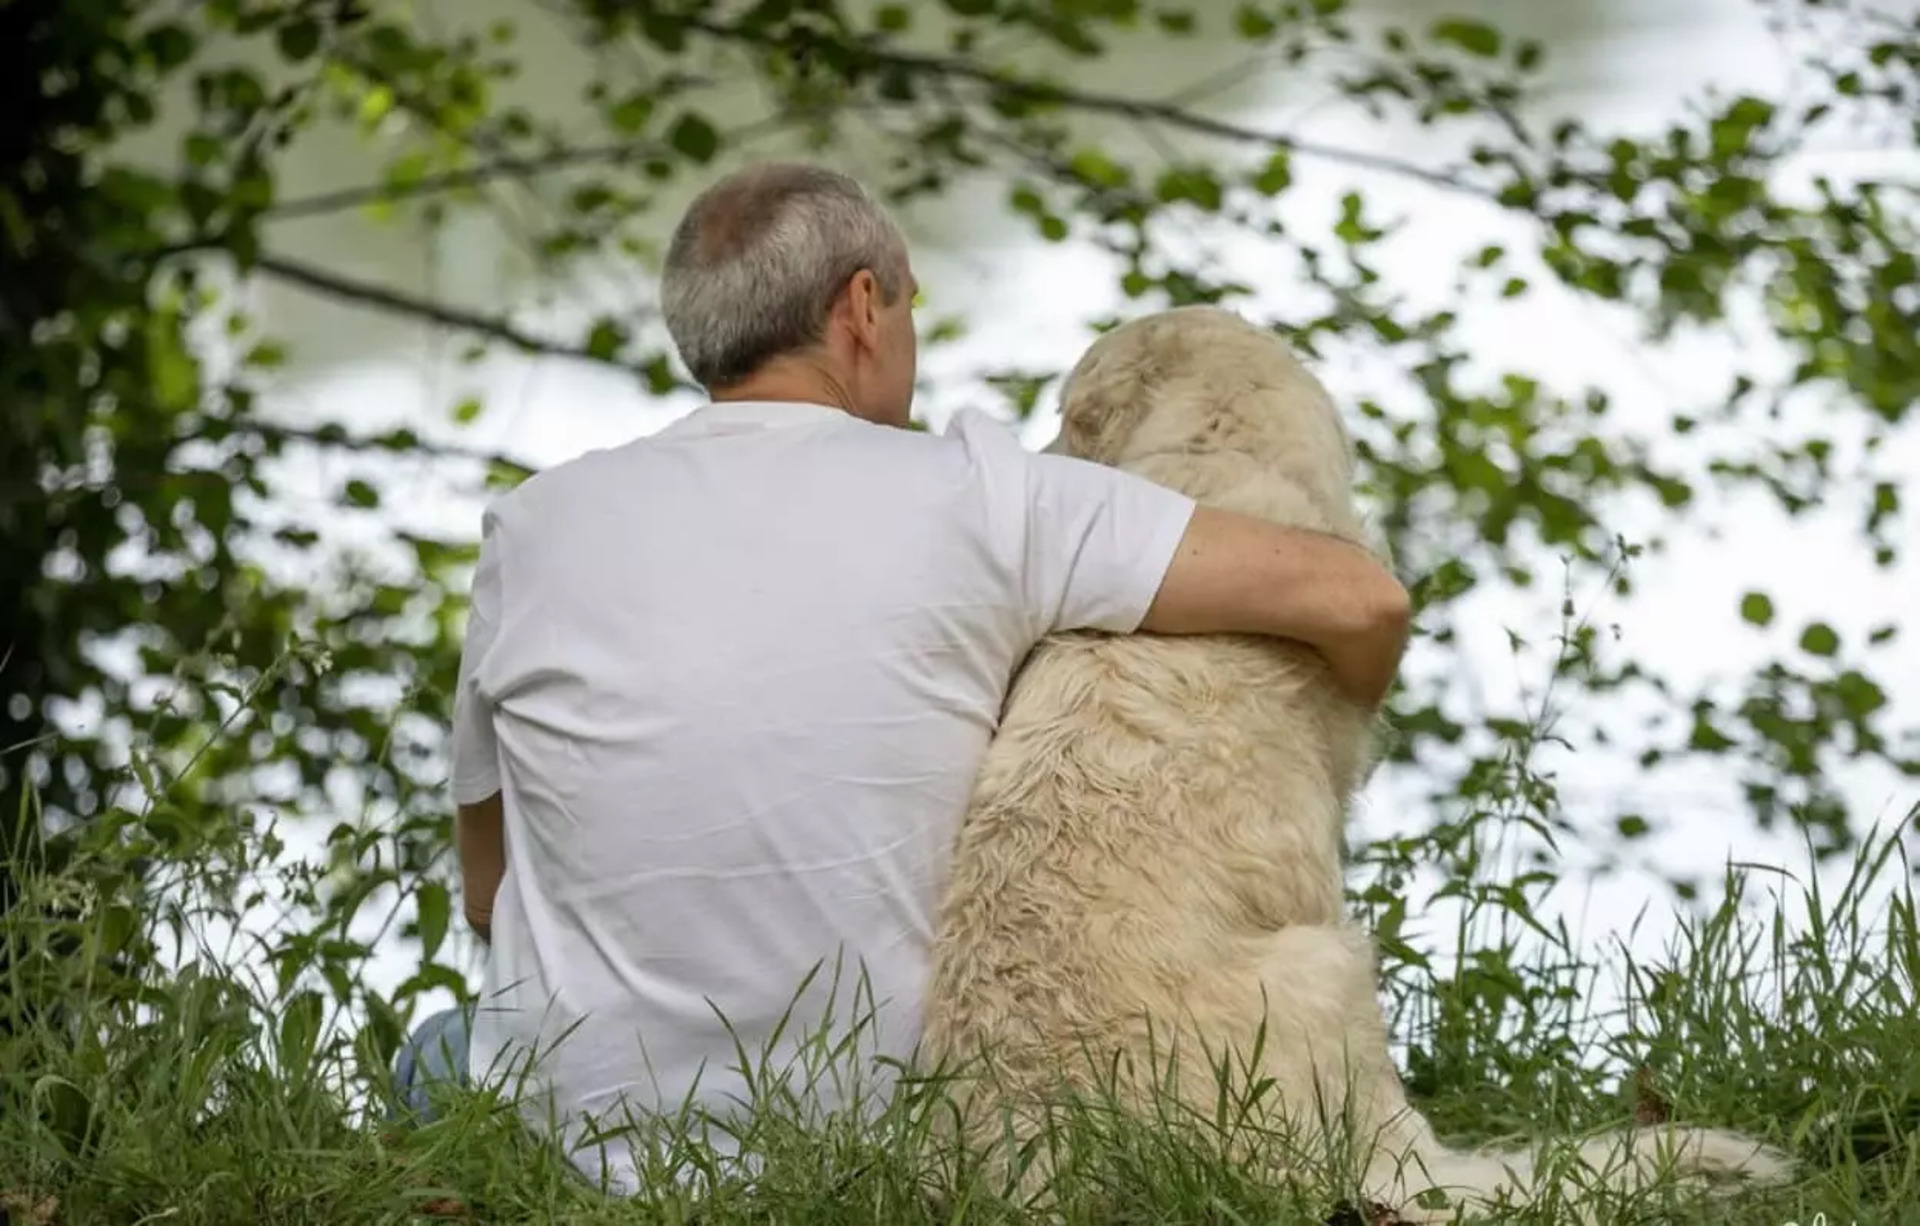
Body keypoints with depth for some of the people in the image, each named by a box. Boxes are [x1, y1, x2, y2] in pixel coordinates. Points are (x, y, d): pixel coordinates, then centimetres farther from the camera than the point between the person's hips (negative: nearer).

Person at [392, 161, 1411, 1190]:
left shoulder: (536, 529, -4)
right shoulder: (968, 499, -10)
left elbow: (488, 893, 7)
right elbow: (1358, 600, -11)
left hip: (583, 1142, -1)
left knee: (444, 1053, 33)